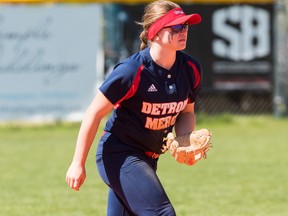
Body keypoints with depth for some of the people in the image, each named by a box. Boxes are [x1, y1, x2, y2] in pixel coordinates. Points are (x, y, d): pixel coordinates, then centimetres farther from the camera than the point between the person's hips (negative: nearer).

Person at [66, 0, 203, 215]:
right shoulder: (132, 71, -22)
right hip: (118, 155, -7)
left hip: (147, 159, 7)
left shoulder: (191, 69, -3)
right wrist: (78, 164, -13)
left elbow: (186, 112, 14)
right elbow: (95, 113, -15)